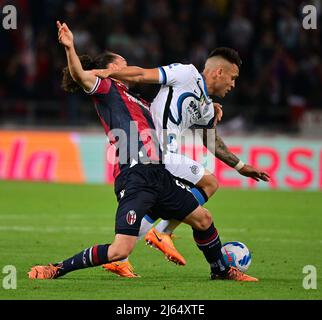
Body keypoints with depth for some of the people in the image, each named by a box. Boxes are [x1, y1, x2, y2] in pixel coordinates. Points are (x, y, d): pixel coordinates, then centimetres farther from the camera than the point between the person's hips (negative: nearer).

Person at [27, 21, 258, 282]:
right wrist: (70, 48, -34)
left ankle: (222, 270, 40)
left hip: (159, 177, 9)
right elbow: (80, 75, -17)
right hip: (134, 177, -9)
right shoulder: (106, 89, 5)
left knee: (202, 218, 18)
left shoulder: (137, 102, 28)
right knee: (120, 250, -17)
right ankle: (57, 269, -6)